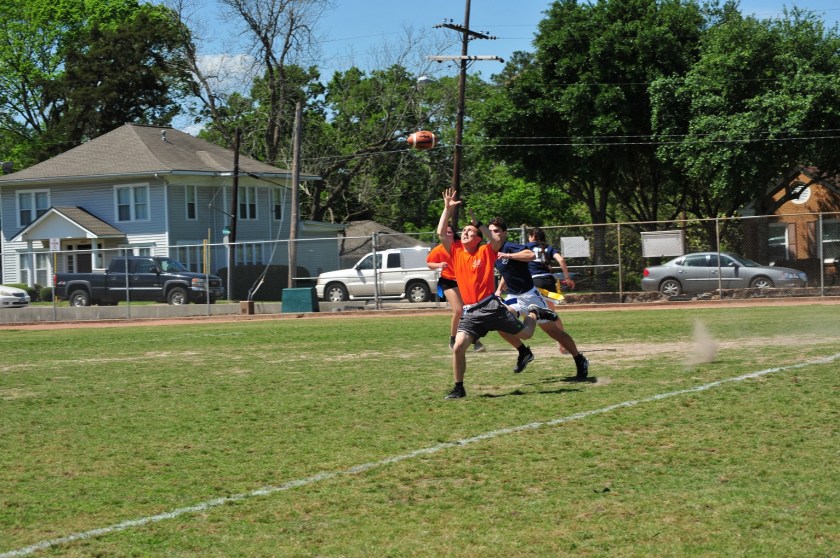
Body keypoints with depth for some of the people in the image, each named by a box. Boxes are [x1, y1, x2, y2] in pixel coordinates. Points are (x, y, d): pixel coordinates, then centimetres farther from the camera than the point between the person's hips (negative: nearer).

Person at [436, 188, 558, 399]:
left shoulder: (486, 252, 1)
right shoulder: (456, 253, 8)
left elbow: (498, 240, -17)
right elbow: (441, 233, 2)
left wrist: (479, 225, -8)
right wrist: (448, 208, 1)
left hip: (491, 306, -2)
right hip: (471, 312, 2)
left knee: (525, 334, 8)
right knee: (458, 347, -16)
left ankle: (533, 313, 42)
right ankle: (459, 388, -2)